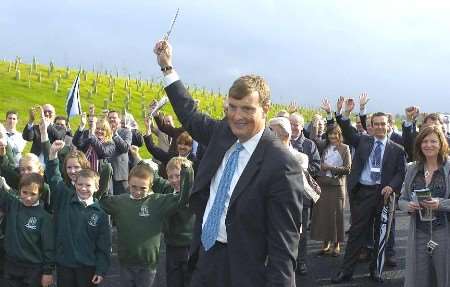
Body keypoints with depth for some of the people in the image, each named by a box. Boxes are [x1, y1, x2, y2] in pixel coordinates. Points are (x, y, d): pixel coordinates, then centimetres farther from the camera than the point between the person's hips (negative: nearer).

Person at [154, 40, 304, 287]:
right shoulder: (222, 133, 0)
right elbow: (190, 116, 19)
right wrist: (167, 67, 20)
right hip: (205, 259, 7)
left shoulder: (281, 165, -20)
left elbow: (283, 243, -20)